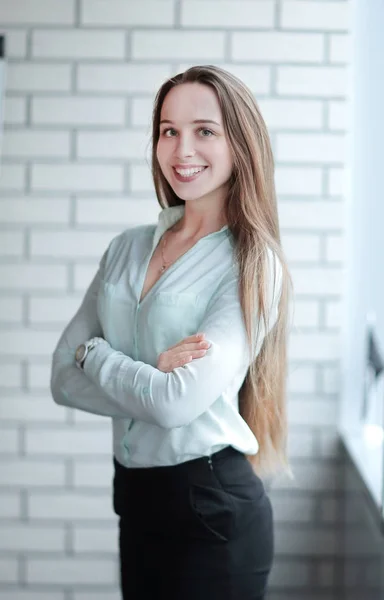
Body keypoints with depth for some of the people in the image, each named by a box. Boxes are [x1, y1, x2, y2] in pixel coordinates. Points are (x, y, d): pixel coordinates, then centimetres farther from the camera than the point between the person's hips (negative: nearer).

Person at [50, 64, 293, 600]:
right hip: (134, 495, 5)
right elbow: (63, 379, 0)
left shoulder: (253, 266, -12)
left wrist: (94, 354, -6)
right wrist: (149, 377, -16)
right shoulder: (128, 248, 4)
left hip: (213, 509, -5)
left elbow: (180, 401, -21)